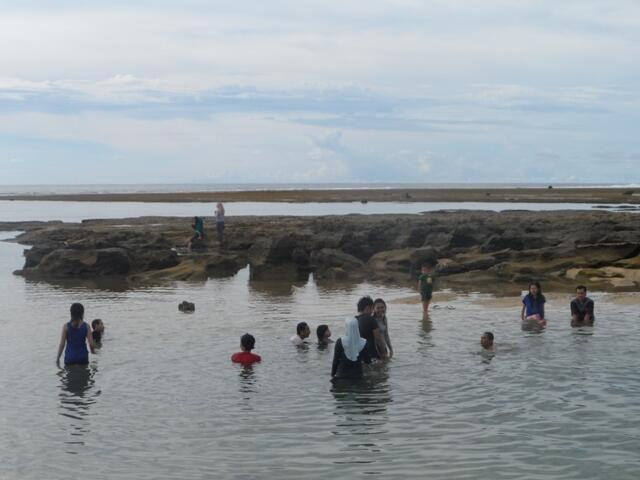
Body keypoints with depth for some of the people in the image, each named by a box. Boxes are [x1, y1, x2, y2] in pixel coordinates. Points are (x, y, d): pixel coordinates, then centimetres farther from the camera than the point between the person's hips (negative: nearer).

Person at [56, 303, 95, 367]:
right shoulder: (86, 326, -5)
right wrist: (92, 351, 14)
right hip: (82, 357, 1)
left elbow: (62, 344, -7)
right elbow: (91, 343, -8)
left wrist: (58, 358, 1)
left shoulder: (66, 326, -7)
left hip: (69, 357, -1)